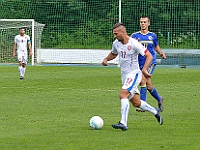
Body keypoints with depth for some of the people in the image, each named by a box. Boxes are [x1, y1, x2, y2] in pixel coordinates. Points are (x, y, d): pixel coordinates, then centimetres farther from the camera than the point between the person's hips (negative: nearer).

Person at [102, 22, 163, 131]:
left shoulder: (134, 44, -18)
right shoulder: (116, 43, 2)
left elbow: (149, 56, -17)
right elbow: (113, 53, 24)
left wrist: (144, 70, -32)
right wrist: (106, 59, 2)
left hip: (133, 74, -8)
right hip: (124, 75, 8)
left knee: (123, 94, -26)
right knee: (136, 103, 12)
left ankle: (123, 123, -30)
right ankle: (155, 112, 36)